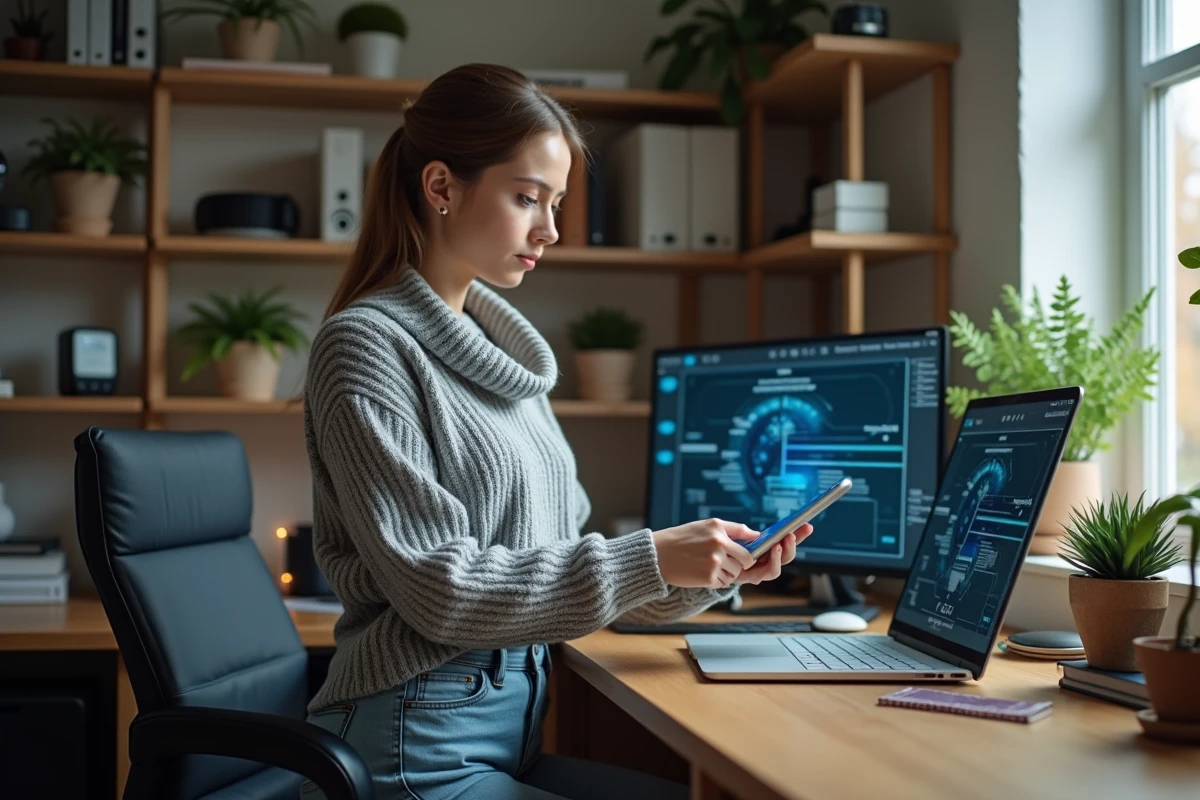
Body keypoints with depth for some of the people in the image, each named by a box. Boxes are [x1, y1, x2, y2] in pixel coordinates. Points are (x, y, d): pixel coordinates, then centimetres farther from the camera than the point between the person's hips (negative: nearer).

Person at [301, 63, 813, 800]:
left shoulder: (499, 348, 11)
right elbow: (437, 588, -17)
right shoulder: (367, 345, -11)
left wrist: (708, 570, -1)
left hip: (518, 732, 7)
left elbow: (560, 556, 12)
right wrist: (648, 560, -17)